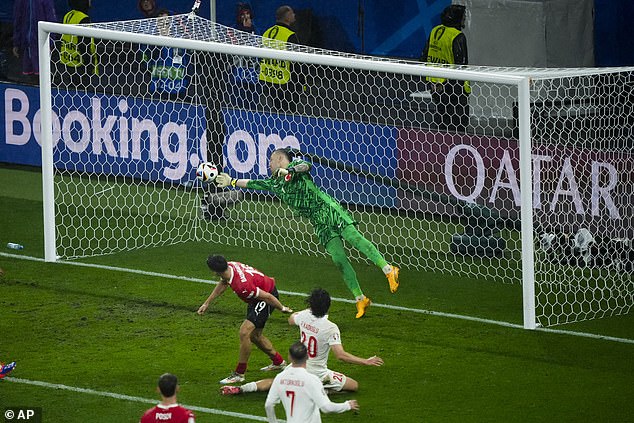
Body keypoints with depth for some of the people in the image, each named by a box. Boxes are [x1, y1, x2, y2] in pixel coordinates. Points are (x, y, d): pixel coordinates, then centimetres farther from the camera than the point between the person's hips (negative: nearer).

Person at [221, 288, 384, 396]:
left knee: (273, 383, 27)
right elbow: (341, 355, -30)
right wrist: (366, 362, -25)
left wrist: (310, 309, 32)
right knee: (354, 385, 5)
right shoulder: (331, 328, -24)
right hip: (317, 372, -5)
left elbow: (291, 319, 18)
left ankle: (241, 388, 5)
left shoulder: (304, 316, -9)